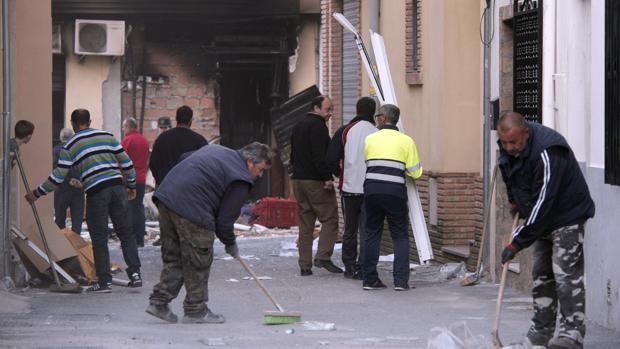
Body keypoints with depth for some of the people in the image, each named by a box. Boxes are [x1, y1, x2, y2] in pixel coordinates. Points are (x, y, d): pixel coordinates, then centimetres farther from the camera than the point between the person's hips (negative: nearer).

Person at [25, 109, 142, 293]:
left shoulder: (70, 146, 5)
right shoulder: (107, 136, 14)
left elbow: (58, 176, 2)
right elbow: (126, 162, 11)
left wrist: (37, 193, 13)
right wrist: (131, 185, 23)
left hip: (96, 191, -3)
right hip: (117, 186, 3)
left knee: (99, 238, 3)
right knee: (126, 233, 11)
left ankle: (104, 281, 2)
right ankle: (135, 273, 6)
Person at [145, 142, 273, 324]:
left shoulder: (214, 149, 21)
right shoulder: (241, 181, -4)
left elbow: (183, 159, 26)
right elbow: (225, 219, -3)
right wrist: (231, 244, 14)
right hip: (192, 211, -9)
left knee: (173, 256, 17)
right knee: (199, 262, 3)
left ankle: (159, 301, 16)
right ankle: (195, 310, 9)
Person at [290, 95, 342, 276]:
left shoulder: (298, 127, 20)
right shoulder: (317, 125, -10)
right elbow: (319, 156, -20)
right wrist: (327, 178, -20)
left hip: (298, 180, 9)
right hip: (316, 180, -9)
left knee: (305, 224, 10)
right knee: (330, 219, -5)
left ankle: (305, 265, 8)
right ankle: (323, 256, -16)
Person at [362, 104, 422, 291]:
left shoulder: (369, 139, 8)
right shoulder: (406, 141, 3)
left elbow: (366, 164, 9)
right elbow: (415, 172, 2)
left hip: (372, 189, 2)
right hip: (395, 191, -2)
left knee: (372, 234, 11)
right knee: (400, 236, 5)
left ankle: (369, 279, 10)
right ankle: (401, 280, -4)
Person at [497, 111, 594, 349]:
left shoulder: (548, 153, -32)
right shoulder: (507, 147, -4)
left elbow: (542, 204, -32)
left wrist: (517, 243, -29)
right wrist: (514, 199, 13)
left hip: (567, 216, -9)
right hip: (542, 220, 9)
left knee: (566, 275, -15)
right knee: (542, 276, 10)